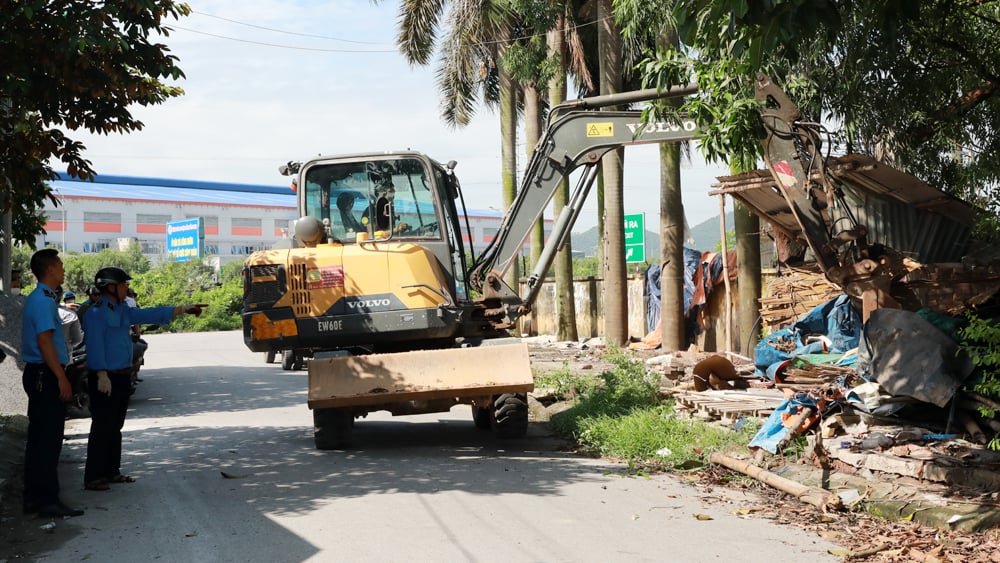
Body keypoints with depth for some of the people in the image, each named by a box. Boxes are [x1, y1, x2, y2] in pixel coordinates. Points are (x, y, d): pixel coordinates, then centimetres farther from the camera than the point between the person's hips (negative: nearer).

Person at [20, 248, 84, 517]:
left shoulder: (40, 298, 16)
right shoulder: (43, 300, -15)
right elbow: (44, 340, -21)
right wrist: (61, 378, -21)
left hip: (39, 375, 10)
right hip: (46, 376, -10)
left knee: (39, 438, 13)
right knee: (48, 439, -7)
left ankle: (34, 497, 18)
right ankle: (47, 500, -4)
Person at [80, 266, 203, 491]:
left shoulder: (122, 310, 15)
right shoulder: (96, 313, -14)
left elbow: (149, 315, 18)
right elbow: (95, 347, -19)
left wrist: (182, 310, 17)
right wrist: (102, 376, -25)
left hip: (122, 376, 10)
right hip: (106, 378, -10)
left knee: (115, 427, 15)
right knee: (102, 428, -7)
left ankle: (111, 472, 24)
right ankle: (93, 477, -3)